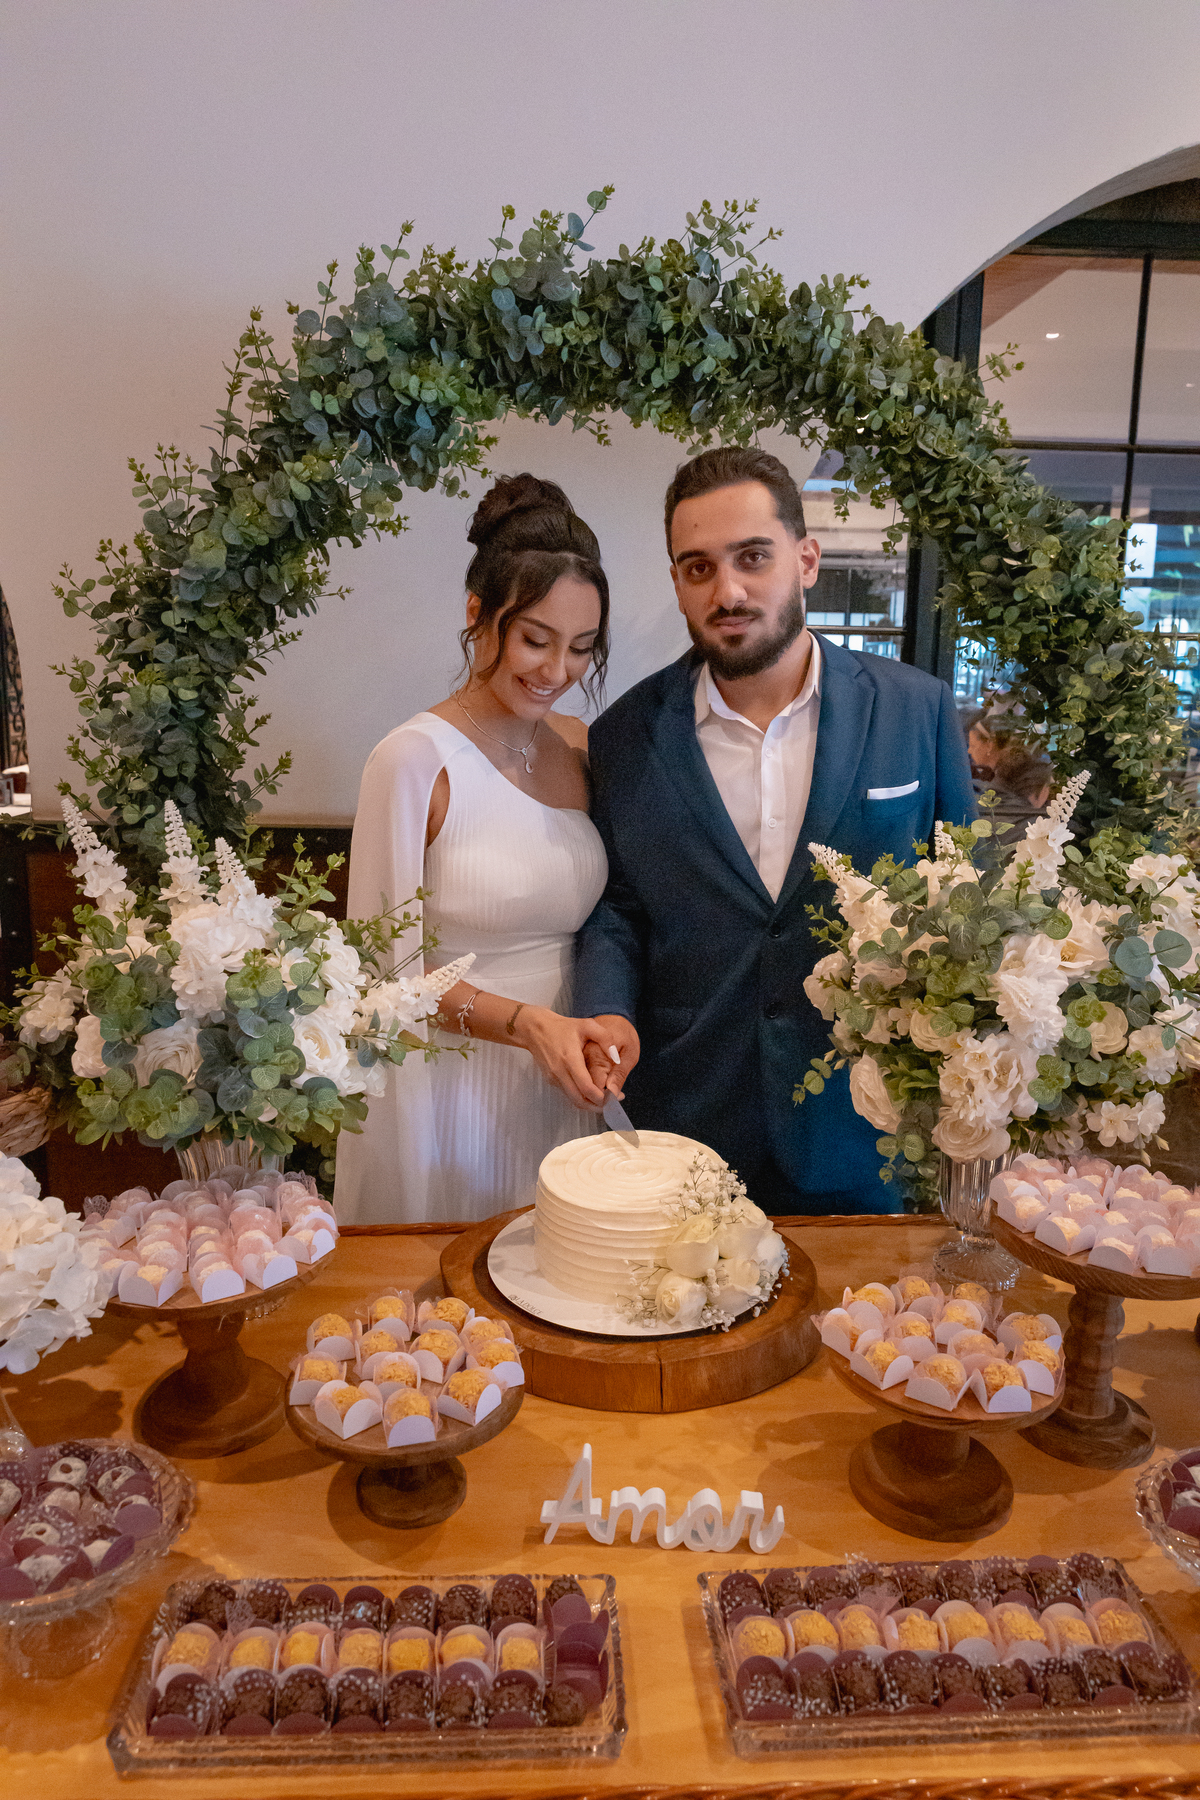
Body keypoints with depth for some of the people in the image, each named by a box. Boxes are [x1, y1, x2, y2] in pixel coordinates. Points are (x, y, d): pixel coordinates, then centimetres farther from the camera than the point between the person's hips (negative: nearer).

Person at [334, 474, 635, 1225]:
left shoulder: (584, 748, 3)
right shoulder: (416, 758, -15)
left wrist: (608, 1017, -5)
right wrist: (523, 1021, -22)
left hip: (563, 1087, 5)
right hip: (449, 1093, -5)